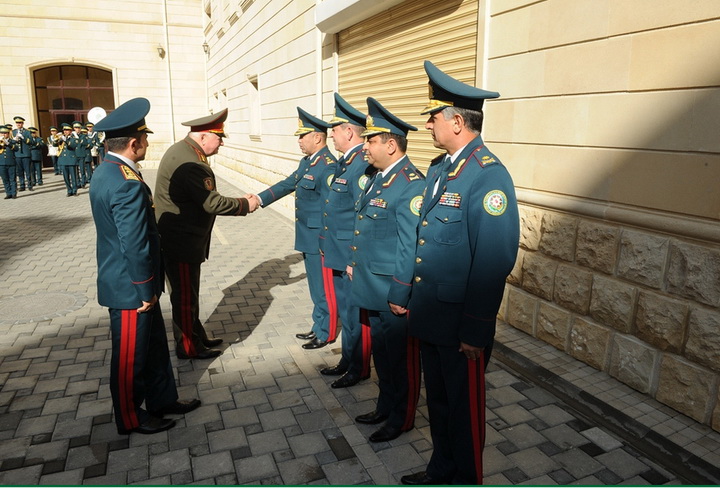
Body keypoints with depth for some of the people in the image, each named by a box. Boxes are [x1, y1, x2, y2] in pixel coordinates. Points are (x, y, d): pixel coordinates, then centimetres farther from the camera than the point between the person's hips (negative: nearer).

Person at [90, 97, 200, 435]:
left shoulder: (105, 171, 6)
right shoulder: (127, 184, -27)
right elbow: (135, 246, -26)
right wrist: (146, 290, -15)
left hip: (121, 279, 10)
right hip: (130, 289, -10)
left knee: (154, 344, 21)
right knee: (131, 355, 9)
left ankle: (162, 399, 37)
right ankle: (130, 418, 29)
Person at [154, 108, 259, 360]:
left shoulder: (184, 151, 9)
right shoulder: (189, 162, -26)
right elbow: (212, 203, -26)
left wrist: (238, 202, 6)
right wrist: (245, 205, -13)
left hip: (183, 239, 11)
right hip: (181, 243, -11)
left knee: (189, 293, 21)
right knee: (185, 296, 5)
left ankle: (197, 337, 36)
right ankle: (189, 347, 21)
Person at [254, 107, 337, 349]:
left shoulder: (328, 166, -21)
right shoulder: (307, 161, 9)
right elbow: (289, 183, 17)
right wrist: (260, 198, 8)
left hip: (320, 240, -9)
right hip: (308, 238, 9)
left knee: (323, 288, 5)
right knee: (316, 286, 20)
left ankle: (326, 334, 21)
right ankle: (318, 327, 35)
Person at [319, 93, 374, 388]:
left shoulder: (362, 166, -20)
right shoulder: (344, 163, 11)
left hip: (352, 258, -10)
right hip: (336, 254, 10)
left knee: (354, 314, 6)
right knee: (345, 310, 20)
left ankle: (359, 370, 23)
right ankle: (347, 361, 37)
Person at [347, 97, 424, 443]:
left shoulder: (411, 186, -20)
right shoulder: (379, 177, 9)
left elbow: (410, 246, -22)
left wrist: (399, 296, -20)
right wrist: (355, 263, 18)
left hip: (394, 292, -9)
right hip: (372, 287, 9)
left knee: (400, 356, 9)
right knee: (380, 351, 22)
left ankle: (401, 419, 29)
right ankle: (385, 406, 41)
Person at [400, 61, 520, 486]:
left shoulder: (488, 175, -20)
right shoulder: (440, 168, 9)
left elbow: (494, 261, -23)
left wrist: (475, 332, -20)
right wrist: (413, 295, 14)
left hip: (461, 324, -8)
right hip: (431, 315, 8)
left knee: (464, 408, 13)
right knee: (438, 399, 23)